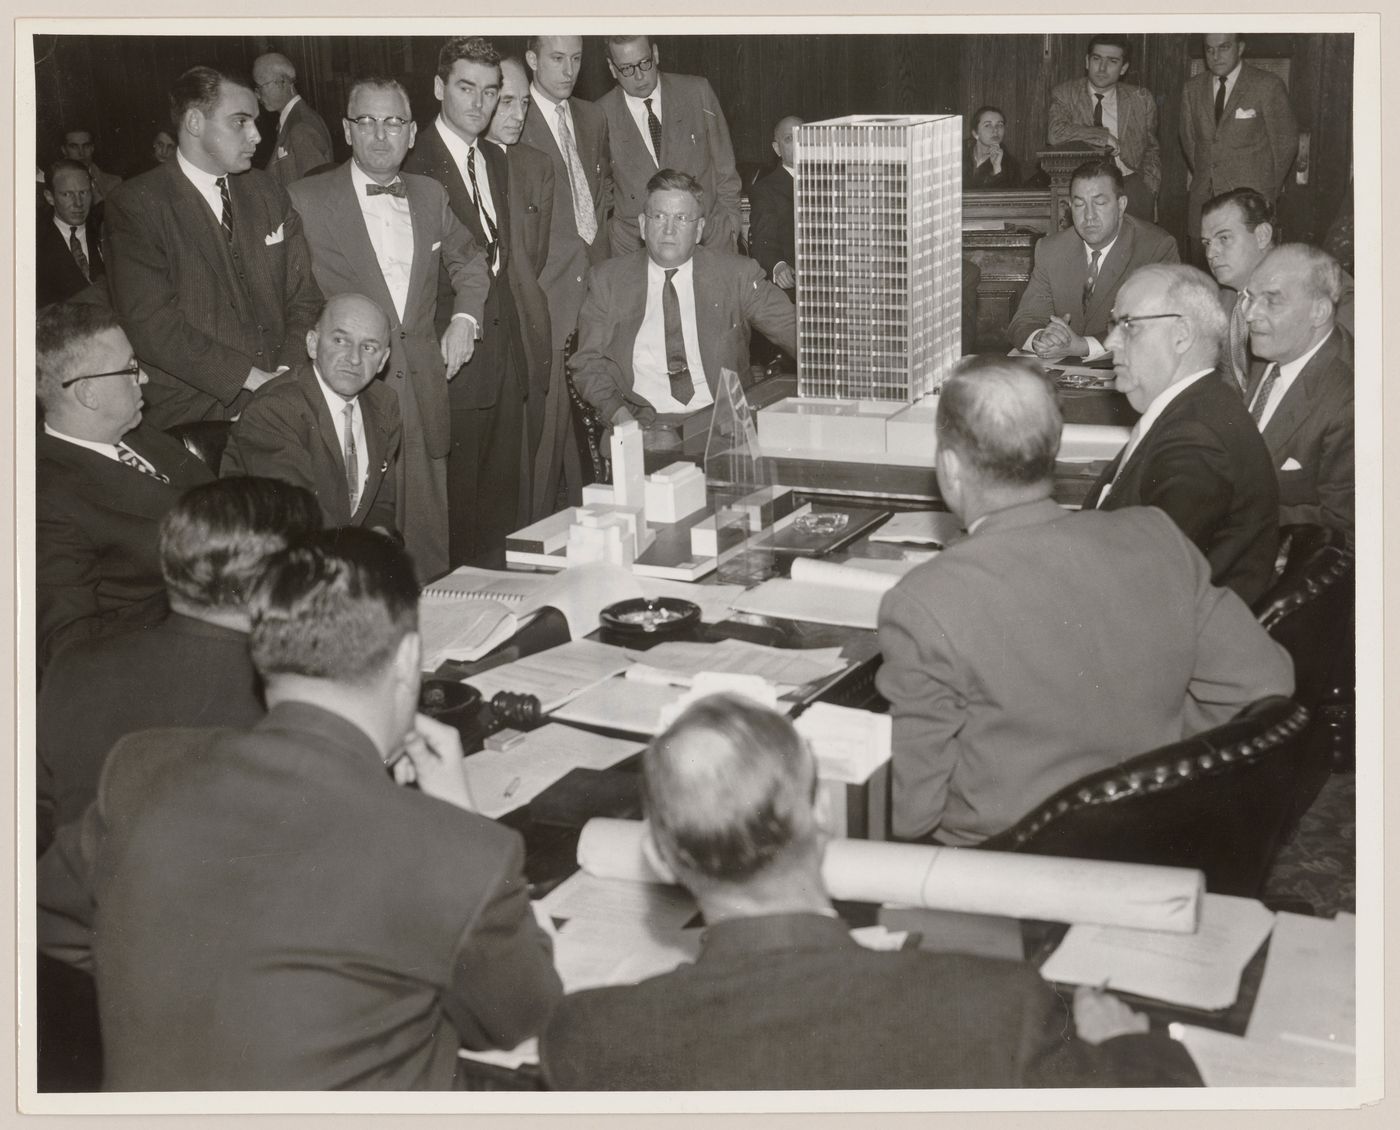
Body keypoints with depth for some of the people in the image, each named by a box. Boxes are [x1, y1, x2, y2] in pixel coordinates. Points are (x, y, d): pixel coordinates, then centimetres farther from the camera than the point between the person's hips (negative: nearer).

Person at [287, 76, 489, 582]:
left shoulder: (430, 195, 13)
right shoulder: (305, 199, -3)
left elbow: (469, 260, 29)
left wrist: (464, 318, 14)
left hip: (422, 394, 4)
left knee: (429, 553, 6)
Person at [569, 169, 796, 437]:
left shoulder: (736, 275, 9)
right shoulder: (608, 281, 11)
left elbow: (793, 329, 6)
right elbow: (589, 363, 9)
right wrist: (617, 411, -9)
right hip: (643, 423, -1)